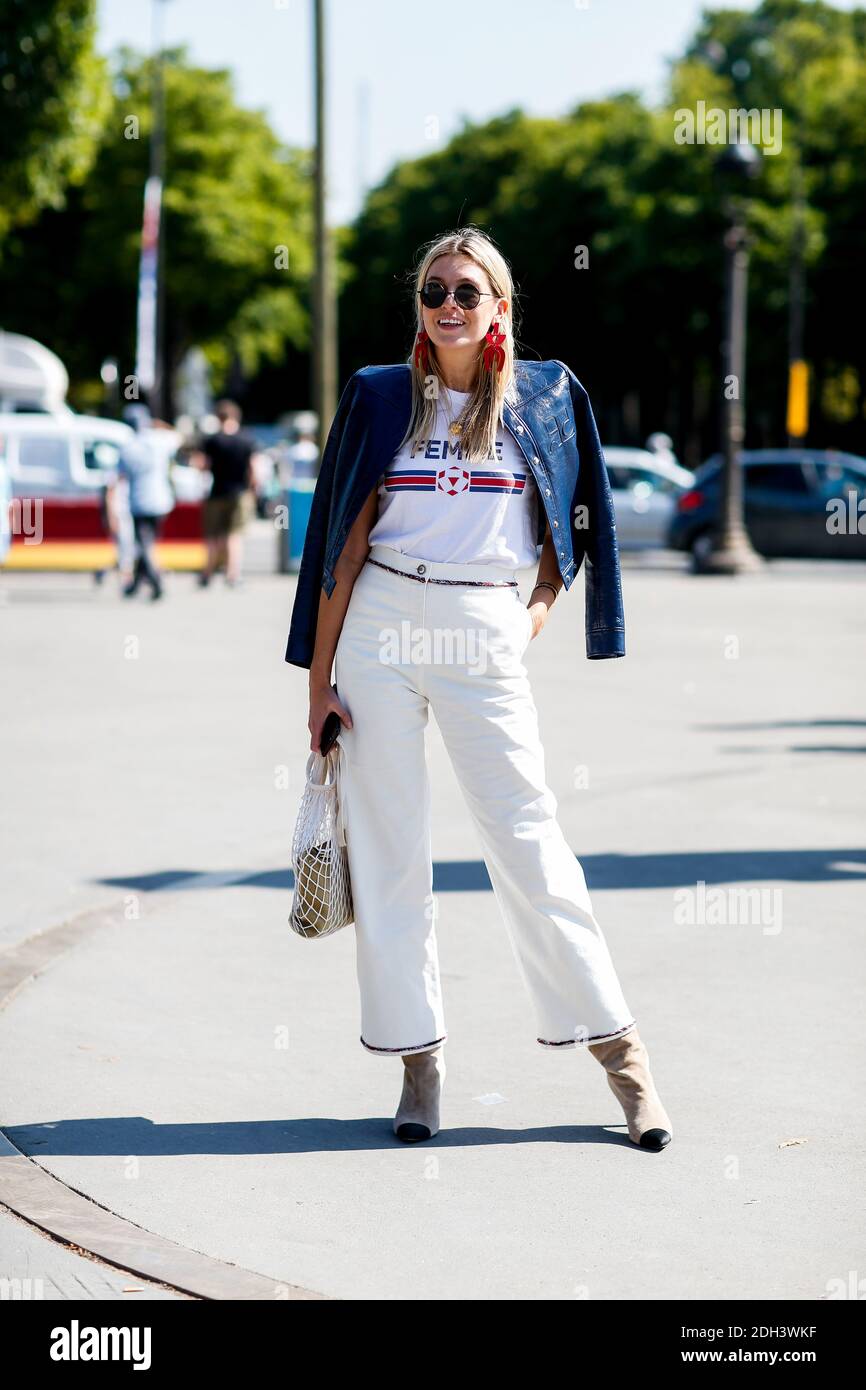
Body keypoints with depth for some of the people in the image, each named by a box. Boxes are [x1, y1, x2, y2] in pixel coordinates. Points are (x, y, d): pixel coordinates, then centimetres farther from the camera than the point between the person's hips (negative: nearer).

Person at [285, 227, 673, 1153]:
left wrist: (540, 609, 5)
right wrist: (319, 680, 1)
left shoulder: (544, 396, 6)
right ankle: (418, 1058, 10)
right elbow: (345, 543, 5)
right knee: (387, 850, 1)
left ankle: (617, 1049, 5)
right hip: (380, 628, 1)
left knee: (528, 843, -4)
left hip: (483, 634, -1)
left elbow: (571, 519, 19)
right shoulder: (381, 397, 7)